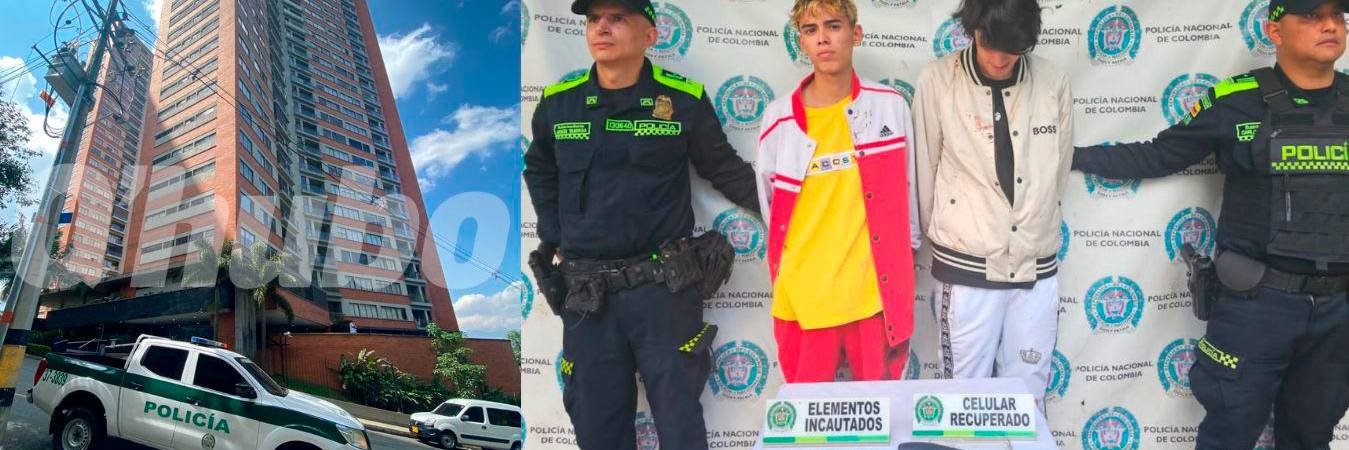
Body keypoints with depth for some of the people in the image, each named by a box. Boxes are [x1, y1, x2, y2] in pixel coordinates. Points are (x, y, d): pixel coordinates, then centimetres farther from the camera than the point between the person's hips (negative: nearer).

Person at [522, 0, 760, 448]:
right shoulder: (558, 103, 4)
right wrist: (554, 236, 13)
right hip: (585, 295, 3)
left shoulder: (685, 100, -4)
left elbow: (727, 171, 5)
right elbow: (539, 171, 21)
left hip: (663, 289, -2)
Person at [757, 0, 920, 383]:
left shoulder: (890, 106, -1)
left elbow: (907, 189, 10)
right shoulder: (779, 119, -3)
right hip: (804, 295, 0)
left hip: (877, 291, 0)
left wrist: (907, 250, 15)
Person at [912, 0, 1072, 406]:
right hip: (967, 270, -2)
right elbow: (925, 171, 2)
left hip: (1036, 268, 2)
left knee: (1026, 398, 13)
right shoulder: (937, 81, -9)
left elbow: (1058, 170, 9)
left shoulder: (1054, 83, -2)